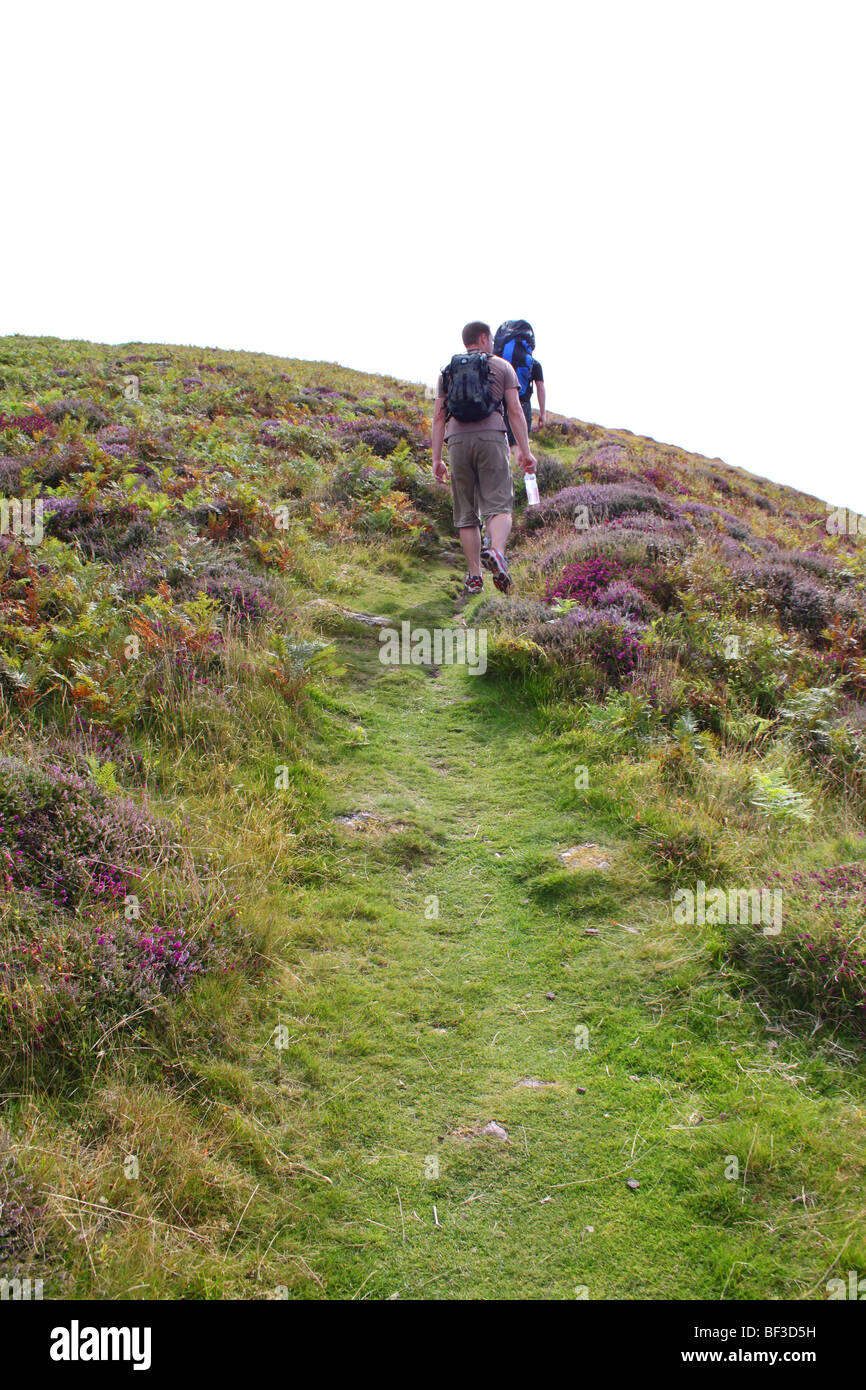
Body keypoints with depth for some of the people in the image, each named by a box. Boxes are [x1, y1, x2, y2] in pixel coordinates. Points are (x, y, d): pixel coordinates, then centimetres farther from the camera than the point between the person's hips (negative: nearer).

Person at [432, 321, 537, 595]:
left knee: (466, 513, 6)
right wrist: (525, 451, 3)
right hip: (491, 437, -2)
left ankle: (474, 575, 3)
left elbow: (439, 417, 13)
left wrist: (436, 459, 13)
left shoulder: (447, 371, 20)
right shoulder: (502, 366, 14)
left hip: (458, 440, 3)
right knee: (499, 505, -7)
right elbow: (515, 411, 4)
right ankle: (496, 551, -36)